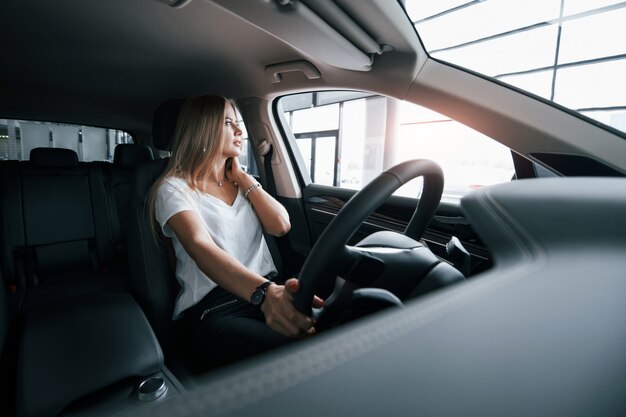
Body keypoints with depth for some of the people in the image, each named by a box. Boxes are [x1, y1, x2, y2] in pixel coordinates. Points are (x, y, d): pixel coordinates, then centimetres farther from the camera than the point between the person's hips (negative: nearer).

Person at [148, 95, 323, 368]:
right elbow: (201, 248, -21)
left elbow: (281, 226, 4)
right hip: (214, 310, -5)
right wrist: (265, 293, -38)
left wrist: (242, 177, 4)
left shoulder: (242, 184, 18)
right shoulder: (174, 189, -2)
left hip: (270, 293, 6)